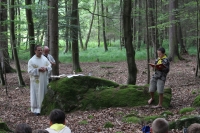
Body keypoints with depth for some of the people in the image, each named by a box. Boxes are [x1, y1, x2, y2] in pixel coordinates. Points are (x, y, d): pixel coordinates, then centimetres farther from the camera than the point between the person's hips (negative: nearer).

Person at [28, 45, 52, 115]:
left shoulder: (45, 59, 5)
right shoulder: (31, 60, -9)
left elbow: (50, 66, 8)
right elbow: (30, 71, -12)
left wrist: (46, 68, -14)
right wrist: (38, 70, -22)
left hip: (44, 80, 5)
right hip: (36, 81, -5)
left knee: (44, 93, 11)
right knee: (37, 95, -3)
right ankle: (36, 109, 3)